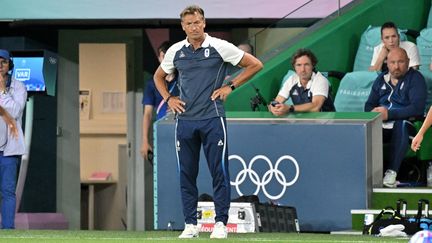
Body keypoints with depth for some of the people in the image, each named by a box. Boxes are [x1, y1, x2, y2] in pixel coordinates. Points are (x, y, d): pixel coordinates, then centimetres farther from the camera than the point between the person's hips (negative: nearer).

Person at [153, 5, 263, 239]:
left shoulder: (219, 47, -2)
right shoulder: (175, 51, 8)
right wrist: (169, 99, 12)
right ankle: (190, 224, 9)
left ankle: (220, 223, 1)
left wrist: (230, 87, 0)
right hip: (185, 120, 3)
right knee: (186, 174, 4)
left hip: (212, 118, -3)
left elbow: (255, 64, 3)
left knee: (219, 171, -4)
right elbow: (158, 77, 26)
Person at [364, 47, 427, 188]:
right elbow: (369, 105, 18)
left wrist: (390, 114, -23)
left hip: (406, 125, -4)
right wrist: (373, 112, -9)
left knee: (401, 124, -40)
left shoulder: (415, 78, 1)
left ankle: (392, 171, -37)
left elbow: (417, 108, -13)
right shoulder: (381, 79, 19)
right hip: (381, 126, 4)